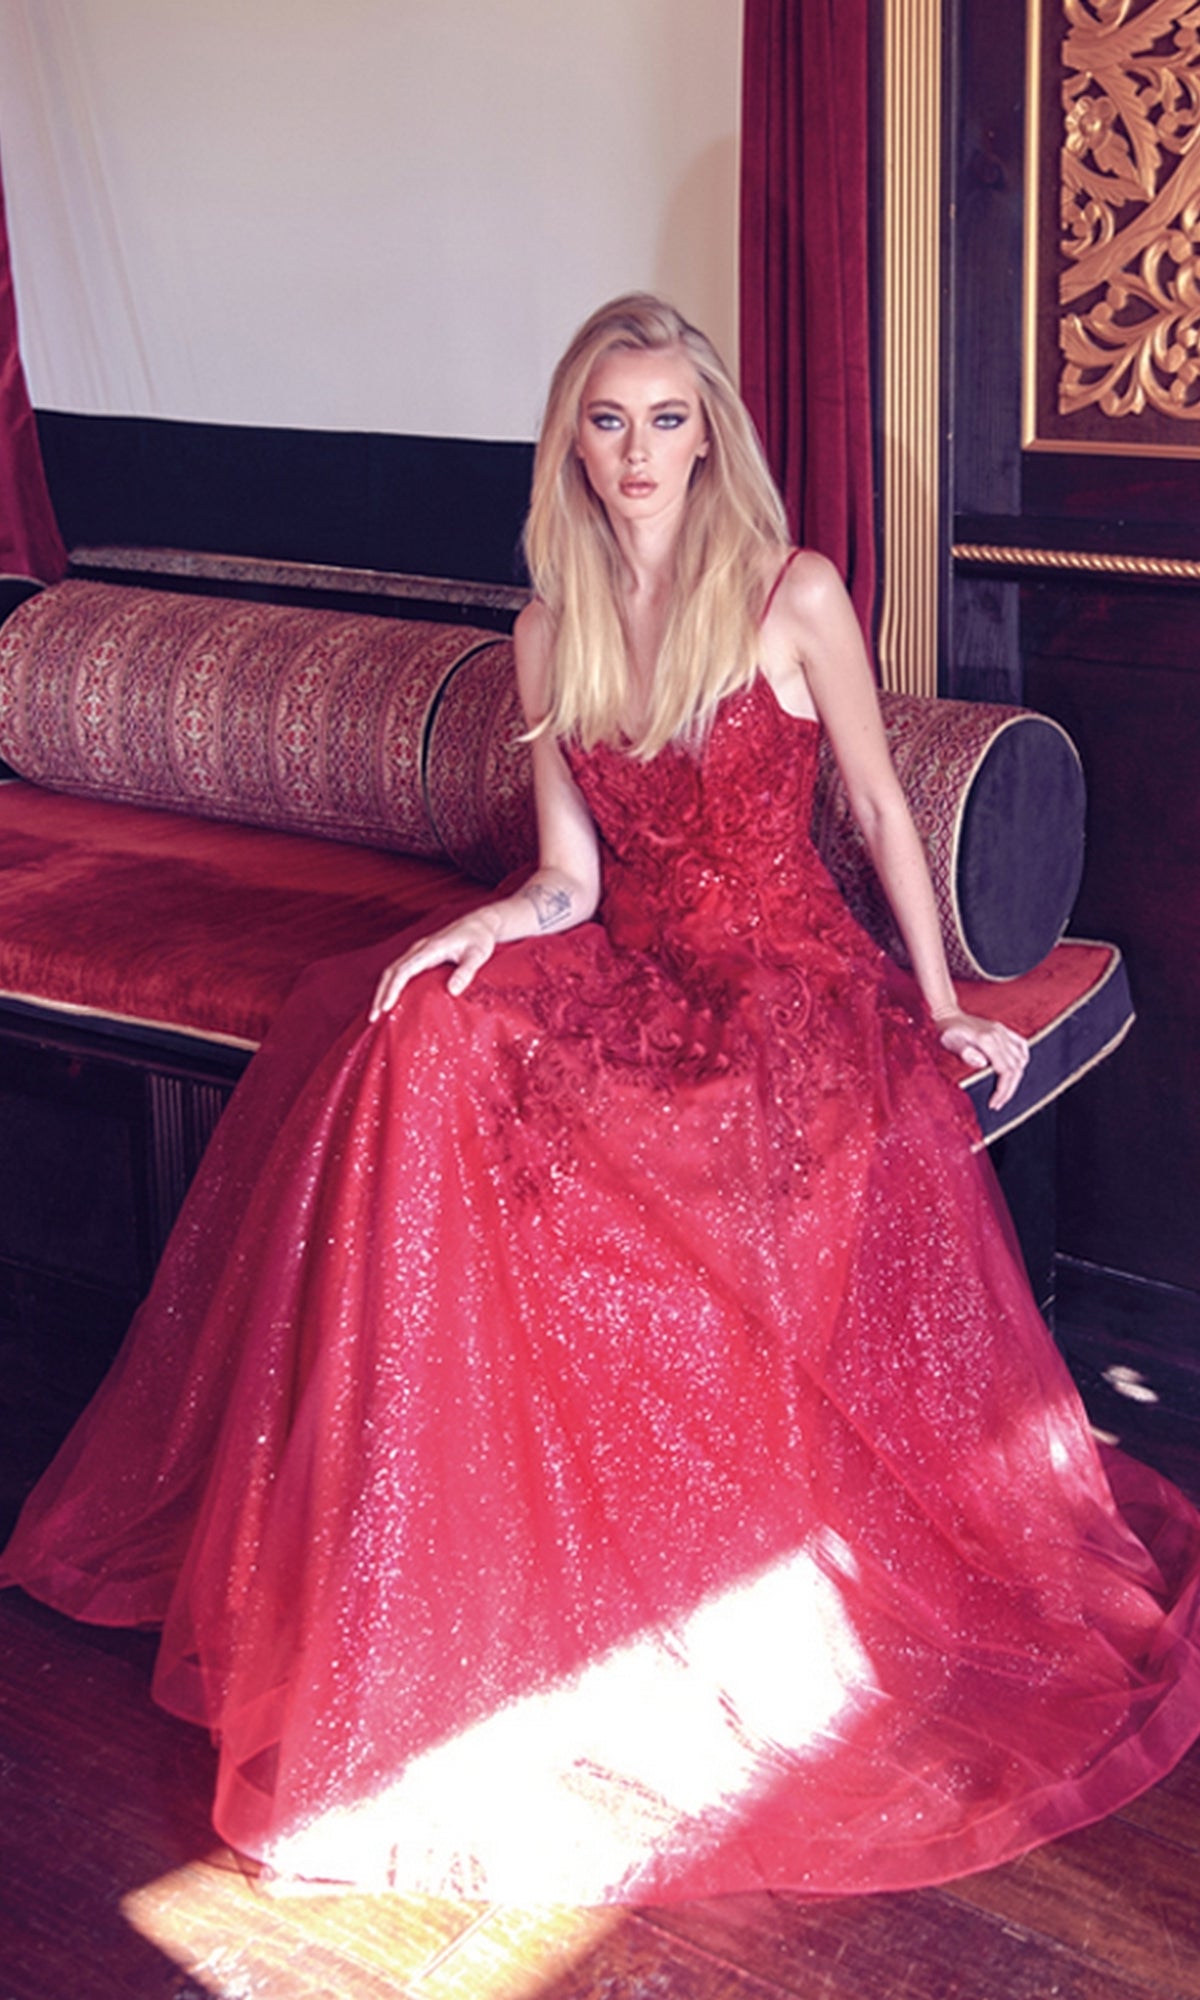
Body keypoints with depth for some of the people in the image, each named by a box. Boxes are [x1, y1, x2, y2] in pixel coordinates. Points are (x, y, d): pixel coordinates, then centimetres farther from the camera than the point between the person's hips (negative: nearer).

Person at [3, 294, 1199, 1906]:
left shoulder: (795, 595, -4)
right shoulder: (549, 635, 8)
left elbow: (881, 807, 3)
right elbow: (571, 877, 4)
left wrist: (941, 1004, 4)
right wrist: (490, 922, -18)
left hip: (787, 984, -4)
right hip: (626, 973, 4)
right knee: (418, 1036, -22)